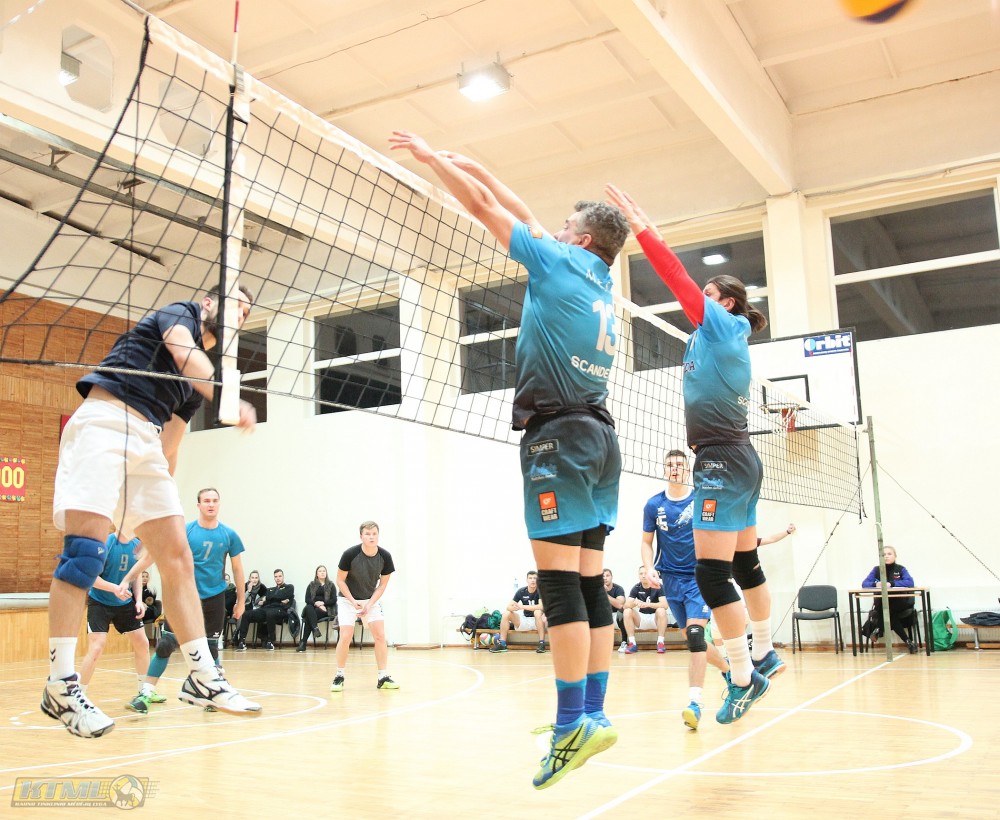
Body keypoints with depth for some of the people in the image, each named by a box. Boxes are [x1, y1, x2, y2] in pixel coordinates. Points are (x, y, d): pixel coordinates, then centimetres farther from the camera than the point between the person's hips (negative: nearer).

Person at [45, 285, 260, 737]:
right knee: (86, 547, -18)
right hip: (104, 421, -8)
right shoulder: (179, 312, 7)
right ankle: (59, 686, -12)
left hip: (146, 442, 8)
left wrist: (161, 501, 22)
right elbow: (183, 353, -17)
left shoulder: (200, 379, 26)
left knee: (177, 556, 0)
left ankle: (202, 677, 3)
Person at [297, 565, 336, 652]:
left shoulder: (331, 585, 10)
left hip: (326, 609, -2)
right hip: (313, 608, 2)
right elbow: (307, 599, 5)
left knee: (308, 617, -30)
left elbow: (334, 600, 2)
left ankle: (303, 642, -30)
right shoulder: (311, 585, 16)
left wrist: (322, 603, -13)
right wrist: (316, 604, -14)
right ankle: (315, 628, -47)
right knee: (308, 608, -36)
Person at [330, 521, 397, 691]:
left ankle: (383, 677, 1)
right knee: (345, 637, -12)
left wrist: (369, 605, -16)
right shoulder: (350, 554, -24)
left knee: (380, 635, -7)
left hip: (371, 599, 3)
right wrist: (353, 602, -21)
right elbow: (340, 580, -12)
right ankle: (339, 677, 5)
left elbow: (382, 584, -5)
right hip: (347, 599, -3)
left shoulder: (385, 556, -16)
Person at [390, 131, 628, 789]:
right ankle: (593, 714, 7)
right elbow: (529, 221, 30)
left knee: (559, 575, -11)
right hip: (600, 435, 8)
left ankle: (574, 721, -12)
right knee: (588, 579, 5)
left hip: (558, 431, -8)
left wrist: (431, 156, 18)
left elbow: (484, 206, 6)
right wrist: (479, 167, 36)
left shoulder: (564, 261, 1)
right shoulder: (601, 283, 21)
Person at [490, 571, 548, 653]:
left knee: (538, 612, -35)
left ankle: (541, 643, -32)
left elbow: (541, 606, -30)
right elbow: (509, 606, -4)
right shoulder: (521, 591, -1)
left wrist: (522, 607, -32)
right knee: (506, 613, -13)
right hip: (525, 621, 4)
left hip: (537, 621, -4)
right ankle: (502, 644, -11)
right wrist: (512, 608, -30)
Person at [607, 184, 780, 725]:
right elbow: (684, 288, 22)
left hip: (722, 460, -10)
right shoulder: (723, 335, 18)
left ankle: (743, 676, -6)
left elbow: (679, 279, -11)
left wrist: (642, 229, -10)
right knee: (745, 564, 19)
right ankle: (763, 655, 31)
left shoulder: (724, 326, -7)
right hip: (740, 459, 10)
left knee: (711, 571, -11)